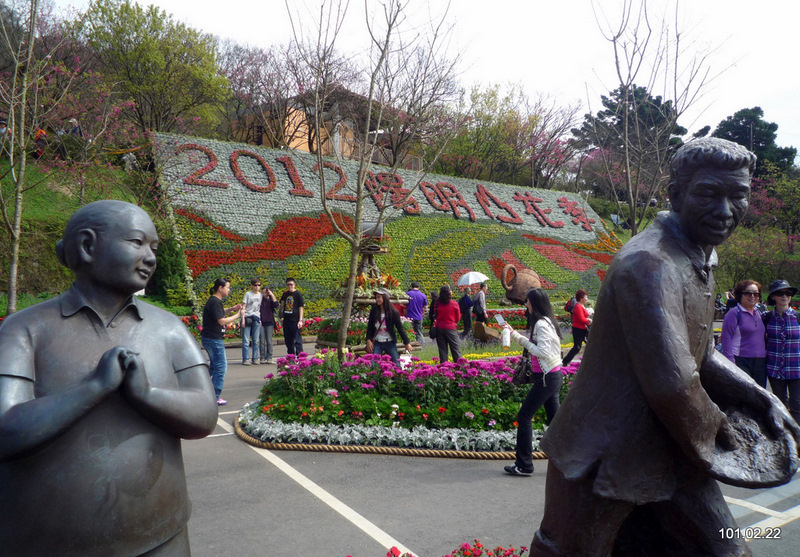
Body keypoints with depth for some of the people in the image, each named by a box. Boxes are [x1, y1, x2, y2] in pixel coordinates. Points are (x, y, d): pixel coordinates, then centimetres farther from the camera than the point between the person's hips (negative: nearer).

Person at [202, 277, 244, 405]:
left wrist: (231, 309, 15)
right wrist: (238, 315, -14)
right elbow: (222, 321, -23)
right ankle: (215, 398, 2)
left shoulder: (214, 300, 13)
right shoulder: (215, 302, -19)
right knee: (221, 367, -4)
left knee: (214, 366, 22)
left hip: (209, 338, 11)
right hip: (213, 339, -11)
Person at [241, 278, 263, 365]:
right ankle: (246, 359, -1)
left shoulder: (261, 295, 12)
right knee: (246, 340, -4)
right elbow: (243, 307, -1)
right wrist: (243, 319, -9)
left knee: (256, 340, 7)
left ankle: (255, 358, 14)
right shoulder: (248, 294, 1)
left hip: (256, 319, 4)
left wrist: (260, 319, 9)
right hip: (247, 318, -4)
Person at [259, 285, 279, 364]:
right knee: (262, 341, 0)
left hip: (269, 323, 0)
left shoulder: (271, 300, 6)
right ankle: (262, 358, 4)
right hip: (261, 322, 0)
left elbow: (276, 304, -15)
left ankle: (269, 358, 5)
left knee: (269, 341, 1)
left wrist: (271, 294, -11)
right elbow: (256, 310, 9)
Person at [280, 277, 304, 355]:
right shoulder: (285, 294, 11)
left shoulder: (298, 294, -4)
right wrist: (281, 316, 16)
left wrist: (300, 320, -10)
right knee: (288, 340, 11)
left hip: (295, 320, -6)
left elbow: (301, 308, -5)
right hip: (286, 320, 6)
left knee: (297, 340, -7)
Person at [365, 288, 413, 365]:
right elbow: (369, 326, 5)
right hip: (377, 343, 2)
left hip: (390, 343, -2)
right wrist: (368, 340, -4)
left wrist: (407, 343, -5)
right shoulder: (374, 311, -1)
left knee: (397, 365, 3)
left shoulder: (393, 312, -9)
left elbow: (400, 328, -5)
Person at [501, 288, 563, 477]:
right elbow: (534, 344, 25)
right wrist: (514, 333, 27)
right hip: (553, 376, 10)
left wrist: (524, 342, -14)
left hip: (546, 378, -10)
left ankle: (524, 465, 2)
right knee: (554, 419, 13)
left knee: (524, 416, -3)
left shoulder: (541, 323, -16)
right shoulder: (546, 321, 14)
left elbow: (542, 352, -24)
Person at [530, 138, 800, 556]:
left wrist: (760, 399, 7)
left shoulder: (701, 261, 10)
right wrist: (713, 430, -10)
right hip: (602, 458, -9)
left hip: (670, 453, 9)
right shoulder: (649, 263, -24)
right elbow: (671, 384, -29)